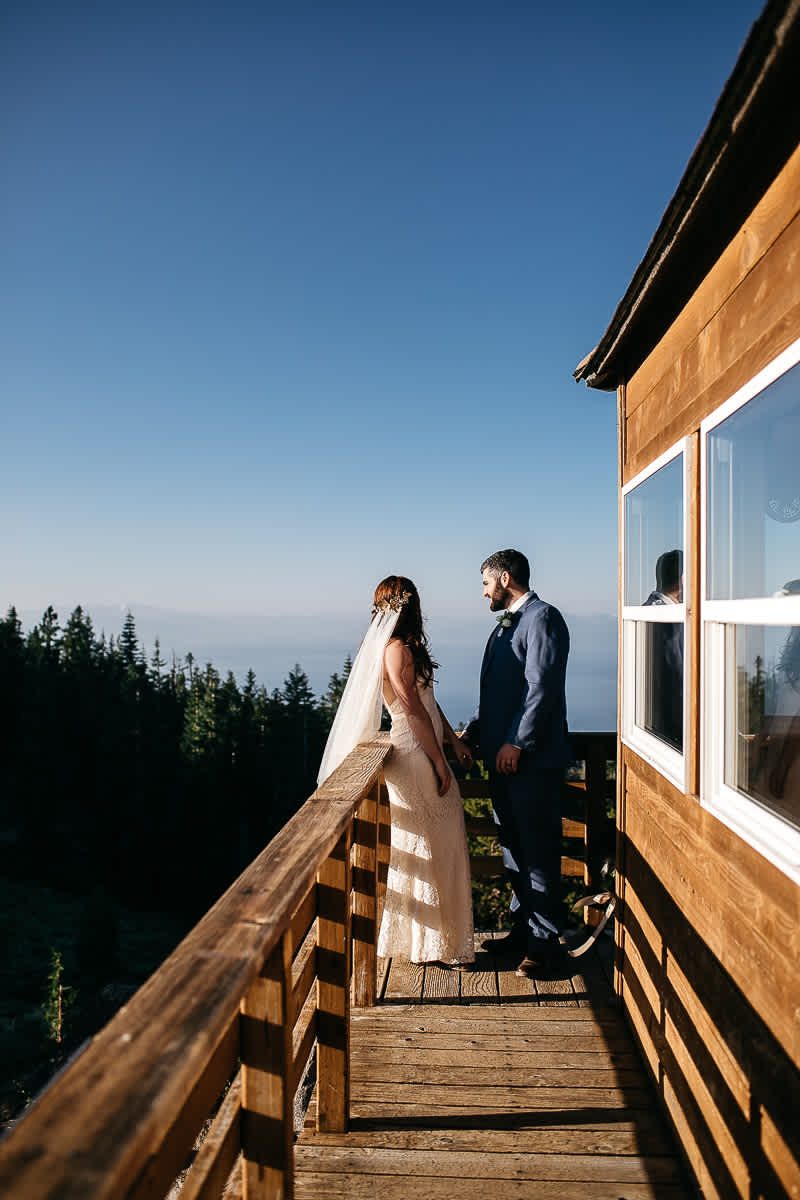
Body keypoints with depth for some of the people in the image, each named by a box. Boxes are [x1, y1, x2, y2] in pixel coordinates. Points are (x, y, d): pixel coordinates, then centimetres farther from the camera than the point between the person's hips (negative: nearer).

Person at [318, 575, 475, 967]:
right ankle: (434, 945, 14)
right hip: (415, 758, -10)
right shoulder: (396, 649, -18)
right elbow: (415, 710, -19)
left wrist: (453, 740, 17)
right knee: (427, 850, 1)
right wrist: (439, 762, -14)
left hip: (424, 753, 10)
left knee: (435, 849, 17)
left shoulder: (408, 647, 13)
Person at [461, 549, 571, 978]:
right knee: (513, 849, 17)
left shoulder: (543, 617, -11)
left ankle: (545, 943, 10)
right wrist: (473, 732, 14)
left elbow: (542, 687, -19)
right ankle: (522, 930, 29)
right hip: (502, 757, 10)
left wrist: (517, 742, -21)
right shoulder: (506, 624, 18)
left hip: (531, 760, -10)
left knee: (538, 853, -1)